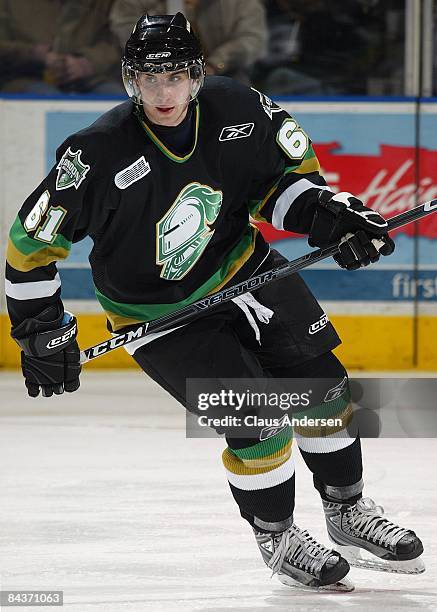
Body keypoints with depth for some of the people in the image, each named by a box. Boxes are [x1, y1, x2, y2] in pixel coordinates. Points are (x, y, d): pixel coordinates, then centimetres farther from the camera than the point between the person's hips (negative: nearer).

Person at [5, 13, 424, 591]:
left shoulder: (237, 110, -17)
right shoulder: (99, 154, -27)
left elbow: (288, 167, 3)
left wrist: (326, 212, -15)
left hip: (241, 267, 5)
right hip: (159, 313, -5)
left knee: (322, 385, 6)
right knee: (257, 421, -13)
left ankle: (348, 511, 29)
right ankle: (277, 538, 11)